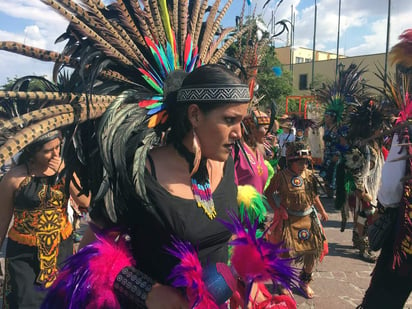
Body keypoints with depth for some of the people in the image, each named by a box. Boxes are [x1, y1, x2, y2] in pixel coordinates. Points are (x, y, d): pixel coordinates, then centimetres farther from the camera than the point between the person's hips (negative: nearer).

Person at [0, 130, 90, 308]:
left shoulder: (64, 168, -3)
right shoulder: (15, 177, -13)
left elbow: (85, 202, -11)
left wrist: (65, 174, -21)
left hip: (61, 248, 4)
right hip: (24, 253, -3)